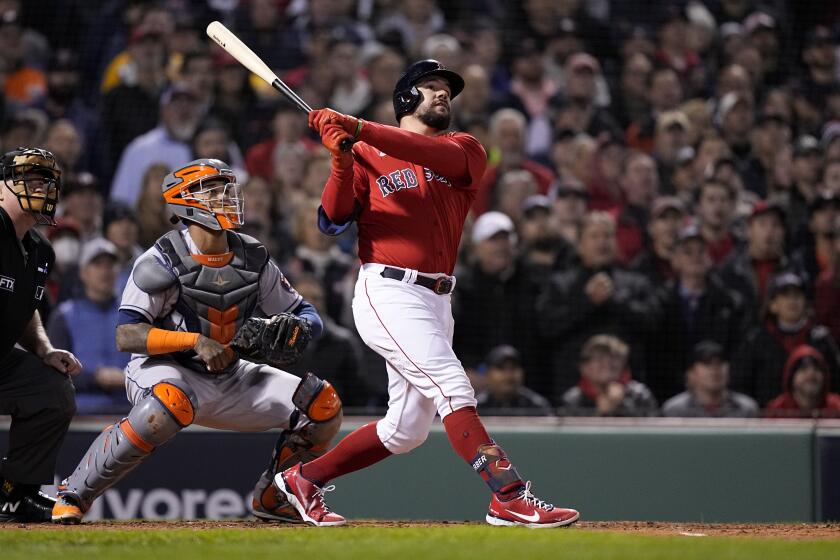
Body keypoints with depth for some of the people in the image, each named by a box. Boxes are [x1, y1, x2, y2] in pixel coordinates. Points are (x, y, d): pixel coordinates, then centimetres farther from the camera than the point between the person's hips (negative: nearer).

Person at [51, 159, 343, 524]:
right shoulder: (163, 261, -15)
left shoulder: (253, 259, 2)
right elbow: (126, 336, -21)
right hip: (163, 370, -6)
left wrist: (298, 327, -17)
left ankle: (271, 498, 14)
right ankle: (74, 493, -27)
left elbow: (306, 315, 8)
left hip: (228, 378, 6)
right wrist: (195, 341, -30)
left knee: (322, 404, -4)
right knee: (171, 405, -42)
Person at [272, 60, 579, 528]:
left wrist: (360, 129, -24)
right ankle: (511, 497, -24)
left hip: (437, 301, 5)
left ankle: (304, 479, 22)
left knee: (407, 430, 9)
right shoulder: (367, 154, 7)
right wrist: (342, 160, -20)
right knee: (453, 387, -19)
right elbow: (334, 220, -4)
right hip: (388, 292, -5)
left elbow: (440, 154, -13)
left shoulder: (465, 150, 11)